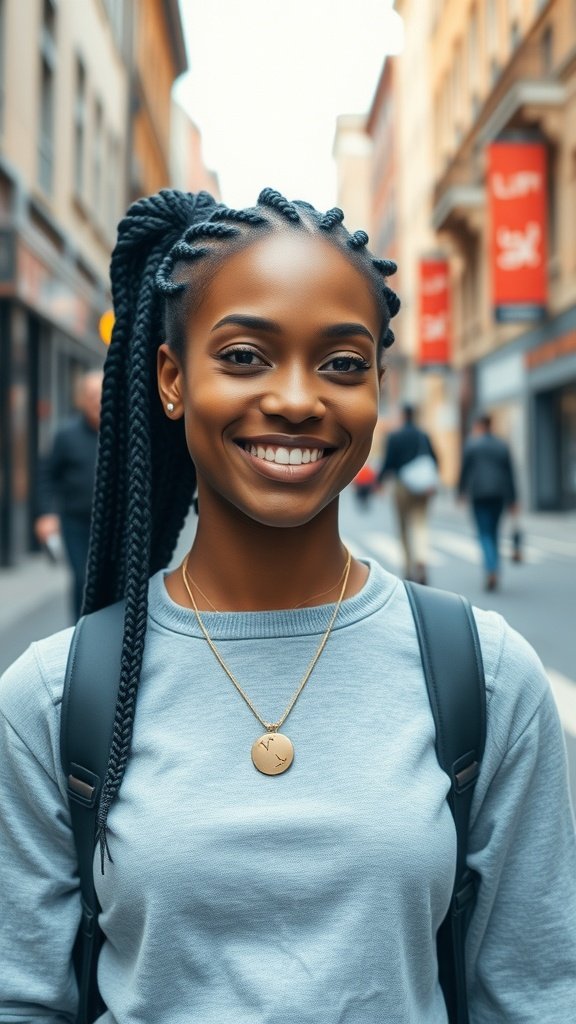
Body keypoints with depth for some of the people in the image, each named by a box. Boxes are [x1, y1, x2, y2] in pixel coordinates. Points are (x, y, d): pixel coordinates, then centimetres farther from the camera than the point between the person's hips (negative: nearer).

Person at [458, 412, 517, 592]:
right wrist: (512, 499, 12)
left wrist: (461, 490, 12)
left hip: (479, 492, -4)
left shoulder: (471, 444, -2)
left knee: (484, 534, -4)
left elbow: (464, 469, -1)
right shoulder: (502, 445, 9)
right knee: (494, 532, 14)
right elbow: (510, 473, 8)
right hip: (499, 494, 4)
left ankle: (491, 571, -21)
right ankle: (493, 573, 16)